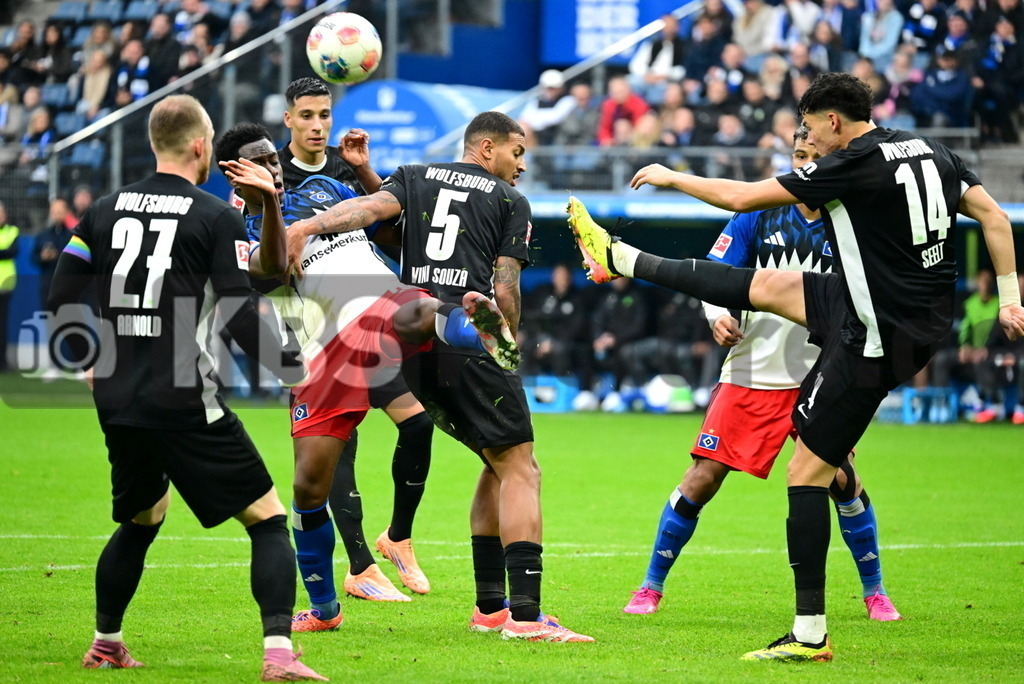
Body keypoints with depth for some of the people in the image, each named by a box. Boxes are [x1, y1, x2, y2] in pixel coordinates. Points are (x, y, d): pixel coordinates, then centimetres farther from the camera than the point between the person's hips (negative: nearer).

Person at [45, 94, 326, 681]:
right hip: (184, 401, -6)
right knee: (268, 520, -2)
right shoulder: (217, 217, -6)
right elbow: (241, 316, -12)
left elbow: (60, 299, 10)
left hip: (116, 400, 6)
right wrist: (292, 366, 1)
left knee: (140, 521, 28)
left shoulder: (106, 210, 9)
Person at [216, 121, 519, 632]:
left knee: (418, 317, -39)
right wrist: (269, 203, -26)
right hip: (325, 358, -1)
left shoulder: (321, 188, 24)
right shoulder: (242, 239, 11)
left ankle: (483, 333, -72)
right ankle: (322, 607, 16)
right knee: (309, 488, -2)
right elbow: (272, 268, -13)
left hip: (385, 308, 1)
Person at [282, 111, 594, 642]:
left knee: (498, 464, 19)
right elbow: (505, 291, 1)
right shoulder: (510, 202, 8)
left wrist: (305, 226, -15)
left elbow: (370, 207, -2)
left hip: (412, 338, 6)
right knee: (520, 470, -4)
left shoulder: (416, 177, 19)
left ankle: (489, 607, 17)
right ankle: (525, 613, -18)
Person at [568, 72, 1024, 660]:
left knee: (808, 471, -2)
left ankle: (811, 634, -2)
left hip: (877, 341, -9)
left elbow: (743, 198, -10)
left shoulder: (853, 165, -17)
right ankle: (618, 259, 34)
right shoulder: (930, 152, 4)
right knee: (765, 287, 19)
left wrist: (673, 178, 5)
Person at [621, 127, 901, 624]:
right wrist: (718, 316, -18)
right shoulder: (761, 214, 2)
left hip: (819, 378, 0)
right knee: (702, 478, -4)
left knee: (843, 481, -9)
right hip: (752, 374, 0)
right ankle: (651, 587, 9)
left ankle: (874, 593, 11)